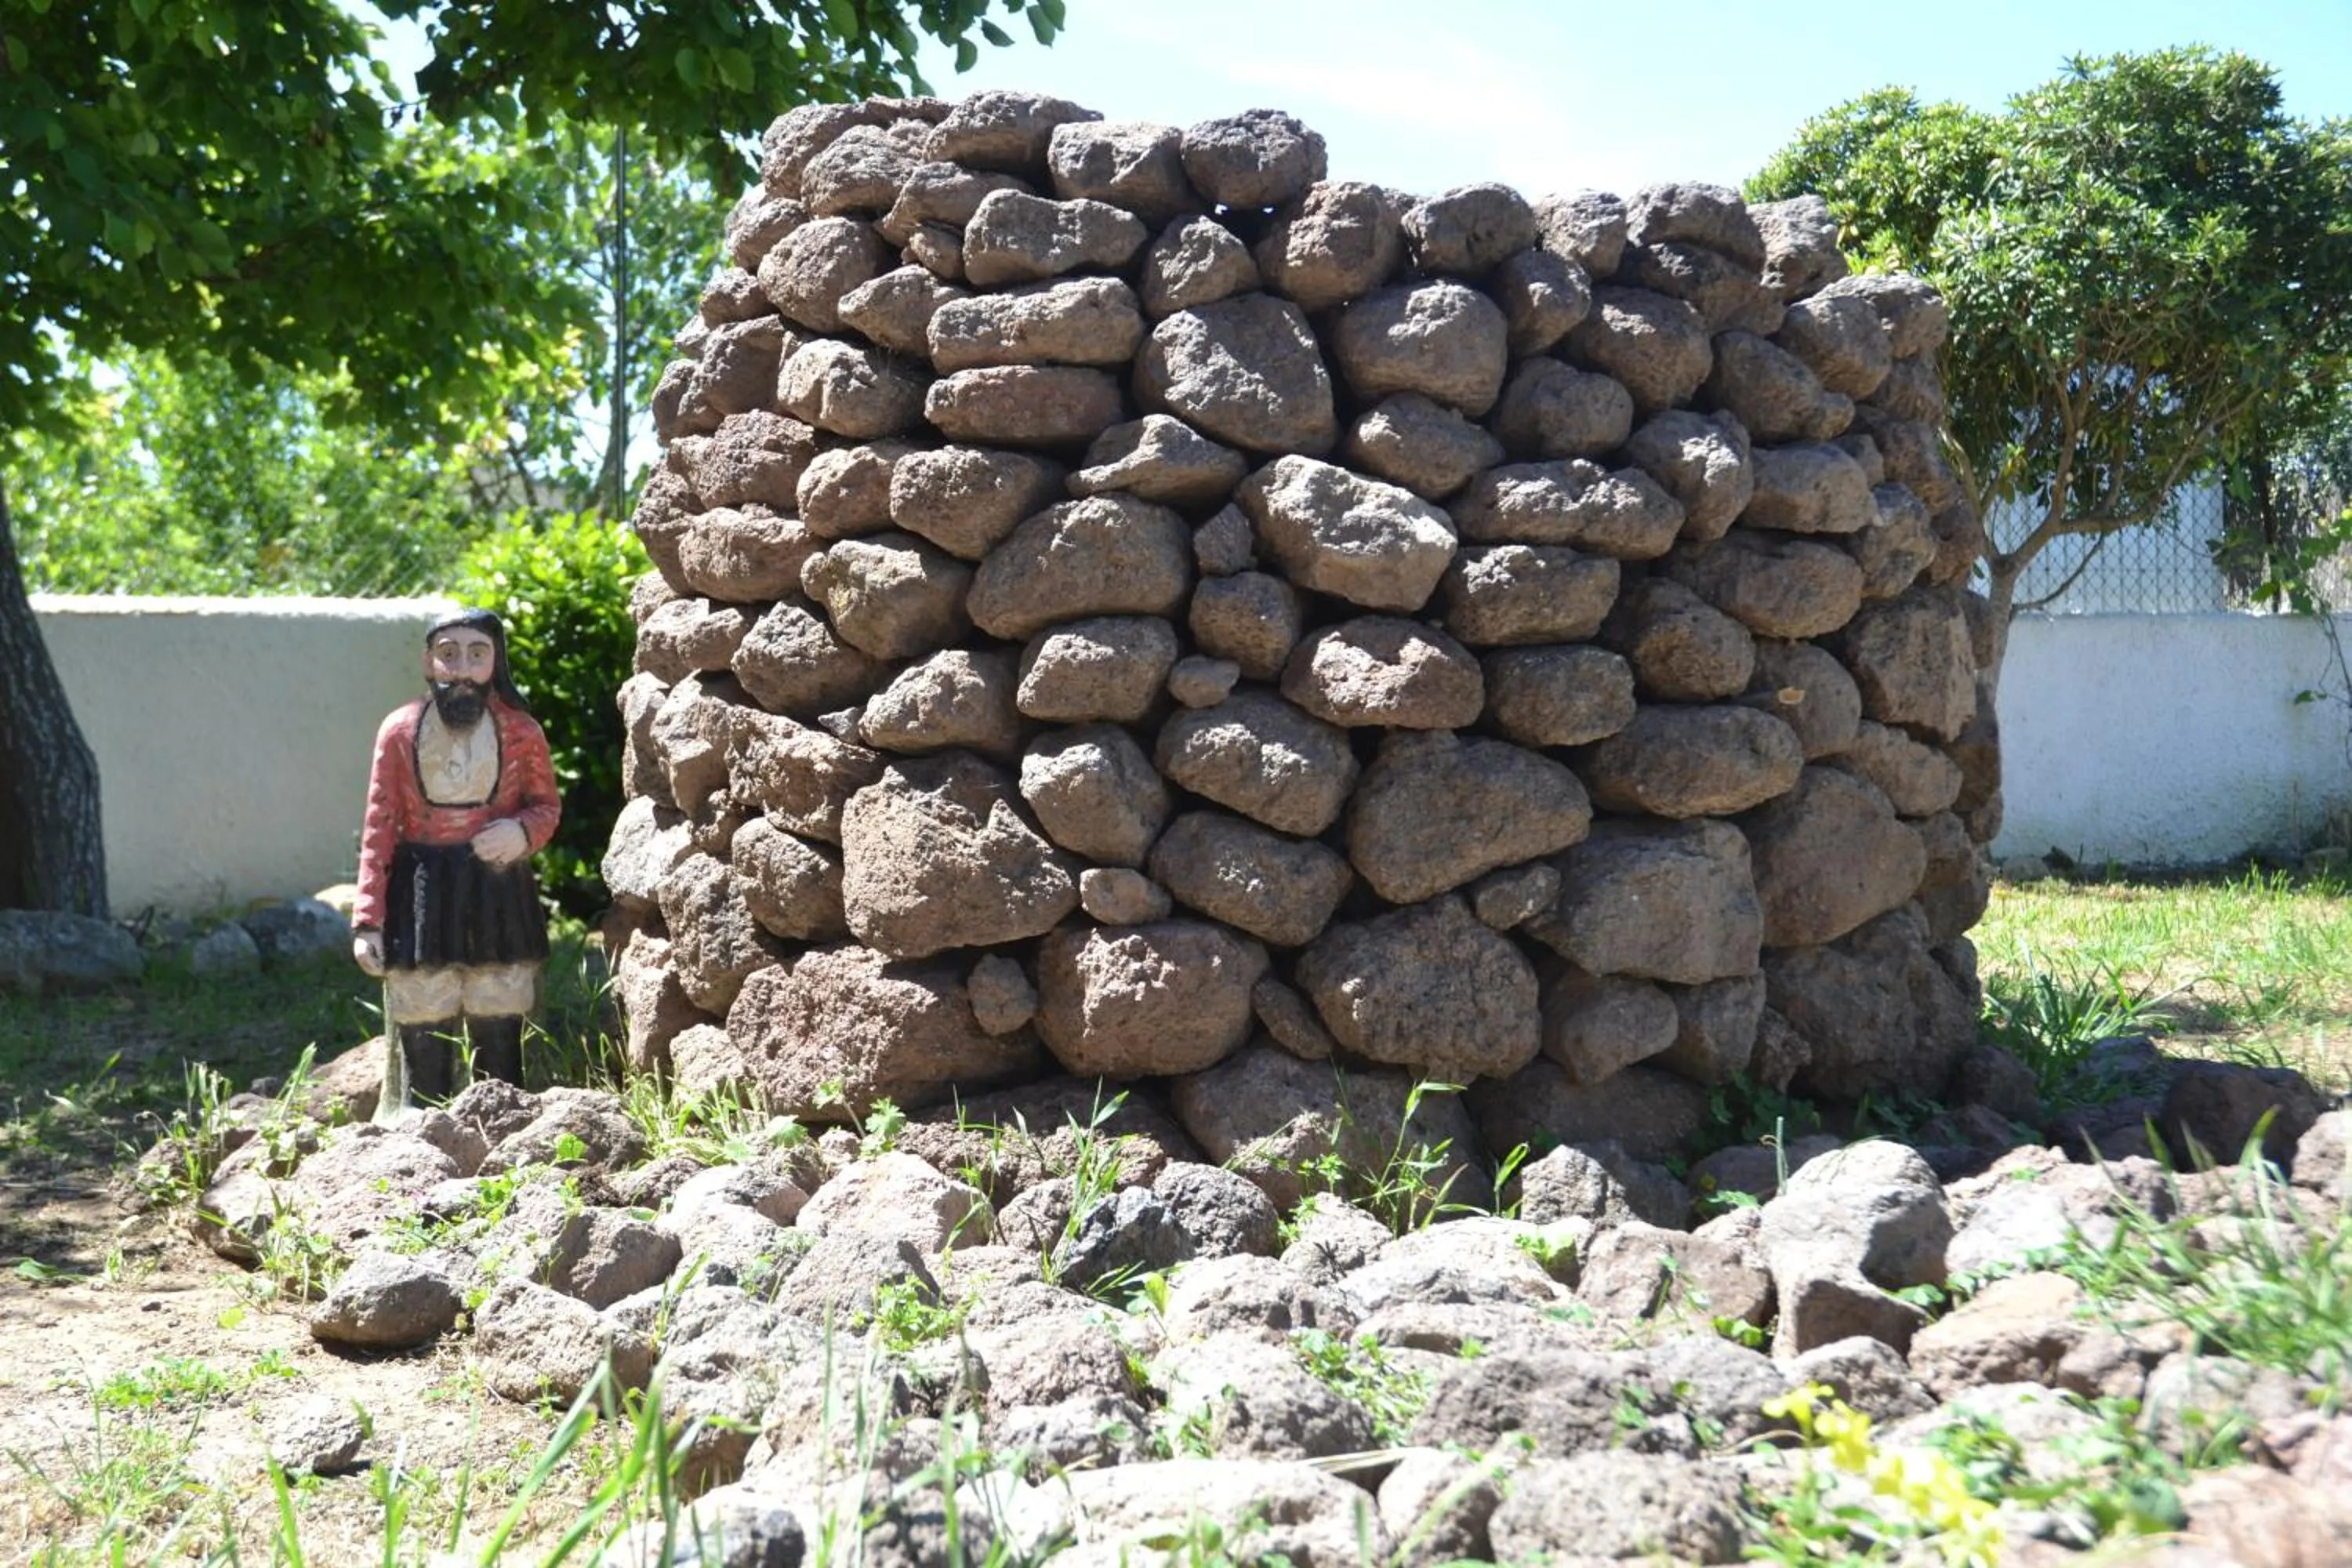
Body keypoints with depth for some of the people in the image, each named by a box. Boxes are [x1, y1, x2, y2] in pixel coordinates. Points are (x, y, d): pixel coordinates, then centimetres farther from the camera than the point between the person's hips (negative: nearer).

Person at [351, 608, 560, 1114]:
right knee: (421, 1050, -1)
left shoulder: (520, 731, 2)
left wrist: (523, 830, -11)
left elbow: (547, 805, 14)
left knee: (500, 1047, 4)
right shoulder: (400, 730, 0)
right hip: (421, 901, 0)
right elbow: (379, 828, 2)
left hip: (498, 899, 1)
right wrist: (367, 920, -3)